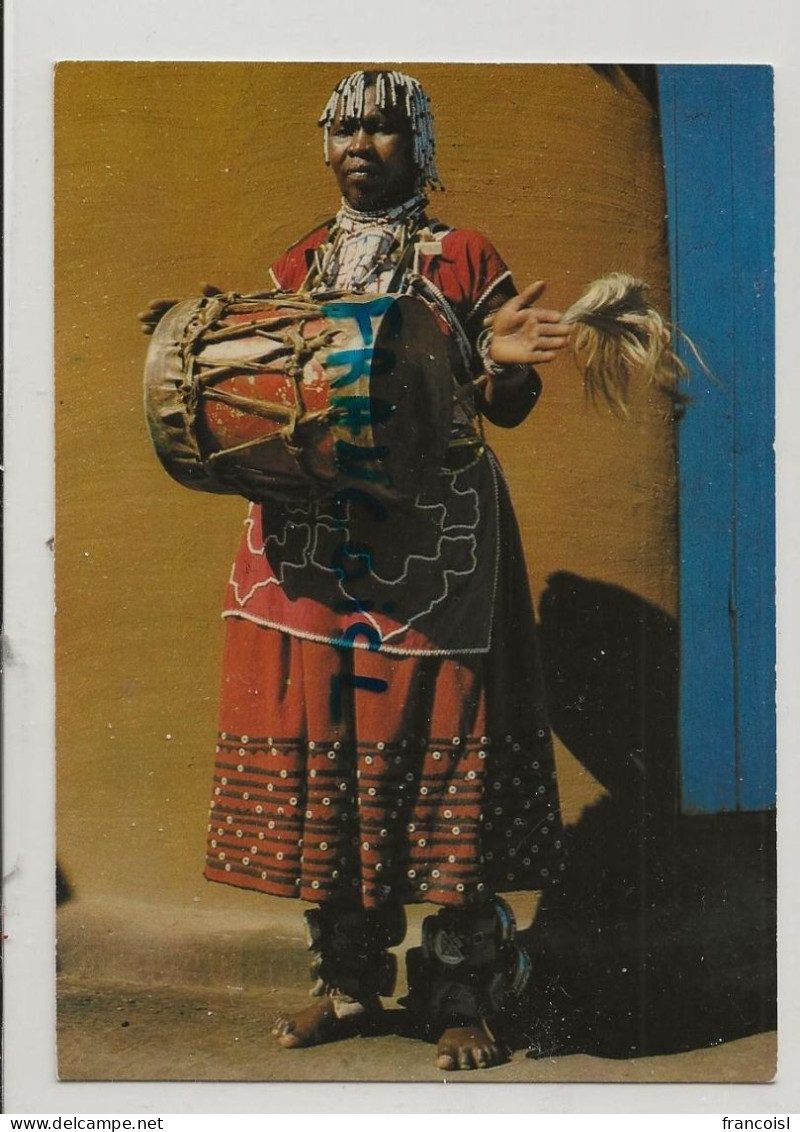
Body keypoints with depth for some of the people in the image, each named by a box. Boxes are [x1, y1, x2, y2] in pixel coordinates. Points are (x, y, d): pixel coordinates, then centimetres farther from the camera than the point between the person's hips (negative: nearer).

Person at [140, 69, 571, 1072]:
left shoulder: (464, 259, 6)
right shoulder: (296, 269, 17)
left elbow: (503, 407, 4)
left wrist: (504, 361, -17)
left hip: (433, 538, -4)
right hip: (311, 537, 4)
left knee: (435, 738, -6)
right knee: (320, 735, 3)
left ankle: (461, 998, 5)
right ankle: (347, 982, 16)